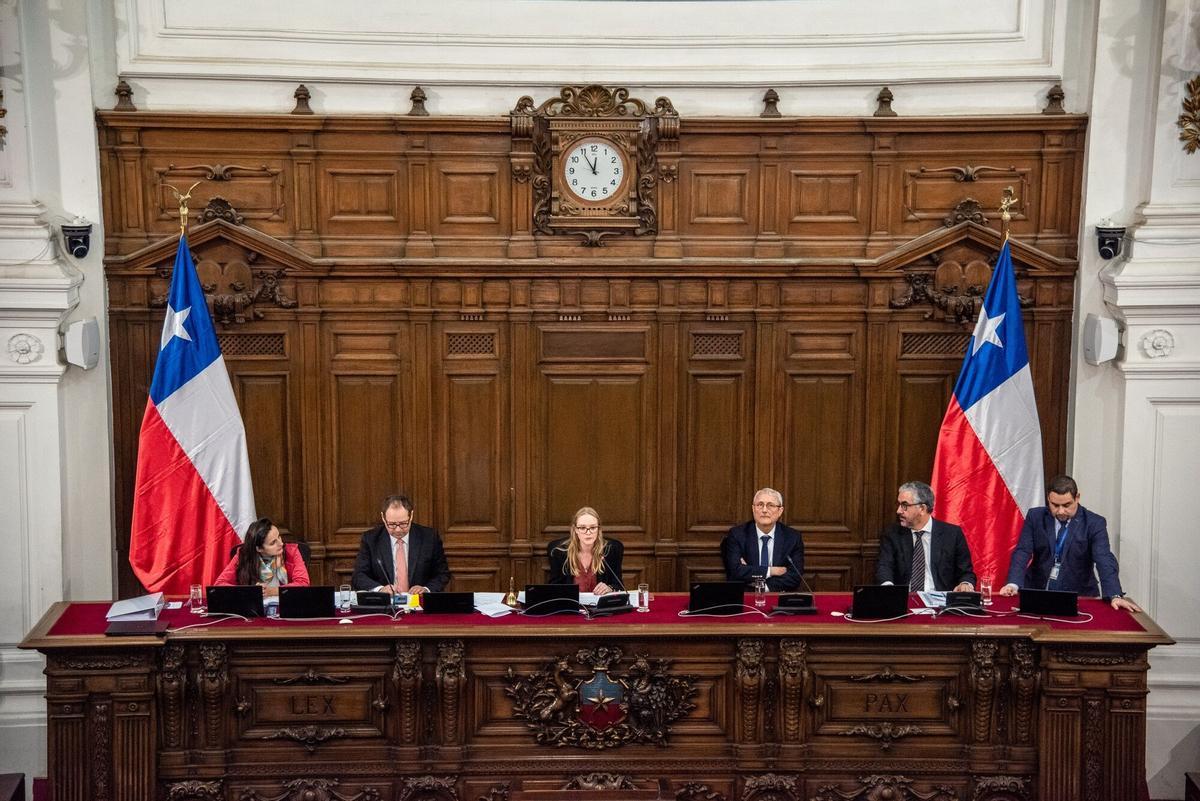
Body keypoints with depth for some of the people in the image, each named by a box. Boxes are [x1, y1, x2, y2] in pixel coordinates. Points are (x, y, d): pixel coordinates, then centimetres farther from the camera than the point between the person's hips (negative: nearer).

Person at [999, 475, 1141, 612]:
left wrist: (1115, 596, -28)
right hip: (1037, 591, 1)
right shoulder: (1035, 517, 2)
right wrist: (1013, 584, -21)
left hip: (1078, 596, -1)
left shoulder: (1094, 523, -4)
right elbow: (1022, 552, -4)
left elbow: (1105, 561, -13)